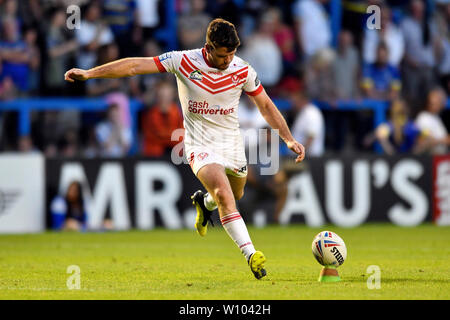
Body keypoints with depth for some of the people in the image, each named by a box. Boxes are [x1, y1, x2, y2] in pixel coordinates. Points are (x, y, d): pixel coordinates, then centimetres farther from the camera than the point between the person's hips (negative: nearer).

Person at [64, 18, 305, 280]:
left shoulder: (242, 70, -9)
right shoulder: (184, 62, -16)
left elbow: (266, 106, 4)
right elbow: (136, 66, -16)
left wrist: (289, 139, -3)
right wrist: (88, 73, -19)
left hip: (233, 145, 4)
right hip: (200, 145, -4)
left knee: (235, 194, 18)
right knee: (223, 193, -24)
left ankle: (204, 202, 53)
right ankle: (250, 253, -25)